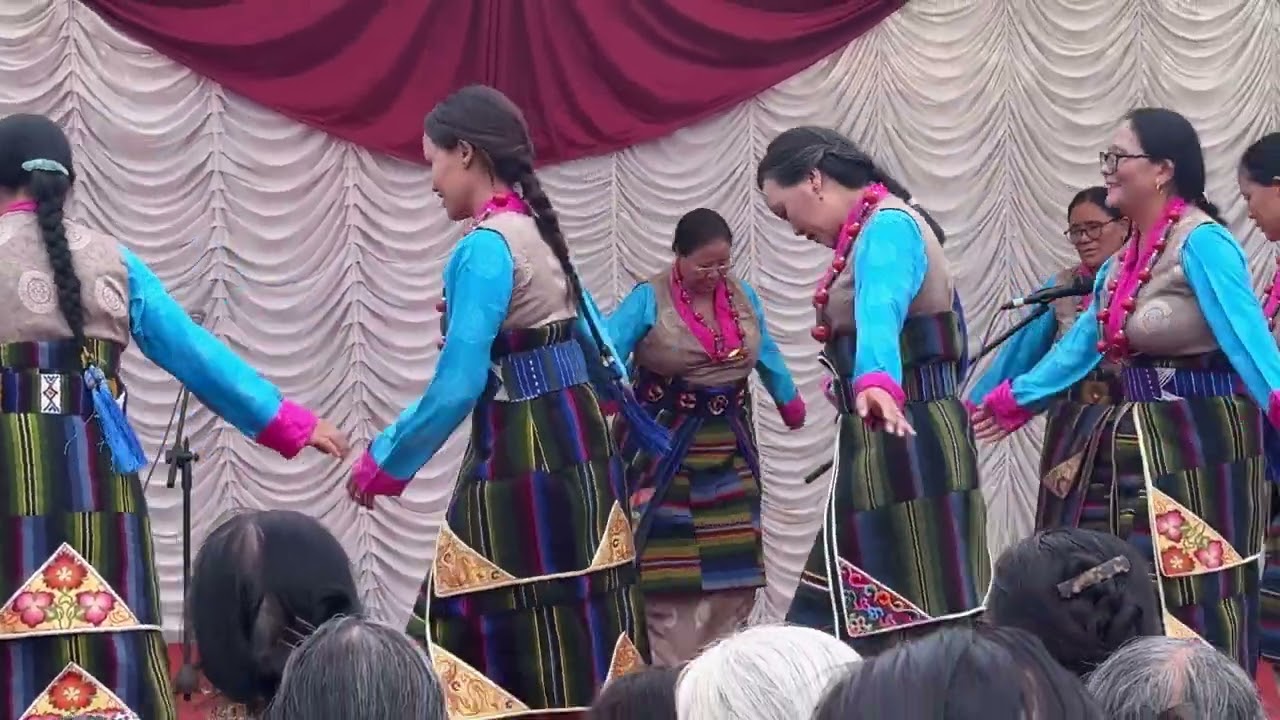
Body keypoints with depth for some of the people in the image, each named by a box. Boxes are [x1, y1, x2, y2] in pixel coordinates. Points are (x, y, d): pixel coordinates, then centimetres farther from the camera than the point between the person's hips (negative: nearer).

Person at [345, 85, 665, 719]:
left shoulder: (485, 248, -14)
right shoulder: (537, 232, 13)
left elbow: (456, 388, -18)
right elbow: (600, 349, 19)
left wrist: (383, 465, -7)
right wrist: (649, 435, 29)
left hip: (521, 467, -9)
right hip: (575, 453, 9)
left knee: (502, 654, -4)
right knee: (575, 643, 11)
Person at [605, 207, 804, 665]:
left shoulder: (743, 297, 9)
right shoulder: (649, 301, -7)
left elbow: (767, 356, 25)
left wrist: (790, 402, 39)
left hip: (730, 451, 5)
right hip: (665, 450, -5)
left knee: (734, 566, 6)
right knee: (671, 571, -8)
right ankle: (673, 675, -5)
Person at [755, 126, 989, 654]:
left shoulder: (886, 226, -15)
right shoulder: (878, 229, 18)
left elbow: (881, 310, -36)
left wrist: (877, 382, -55)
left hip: (906, 444, -10)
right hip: (885, 445, 10)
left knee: (920, 623, -12)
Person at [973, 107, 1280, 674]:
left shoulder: (1201, 243, -12)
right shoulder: (1124, 261, 13)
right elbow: (1081, 345, 25)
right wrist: (1013, 402, 34)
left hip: (1199, 446, -9)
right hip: (1140, 447, 9)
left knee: (1195, 613, -7)